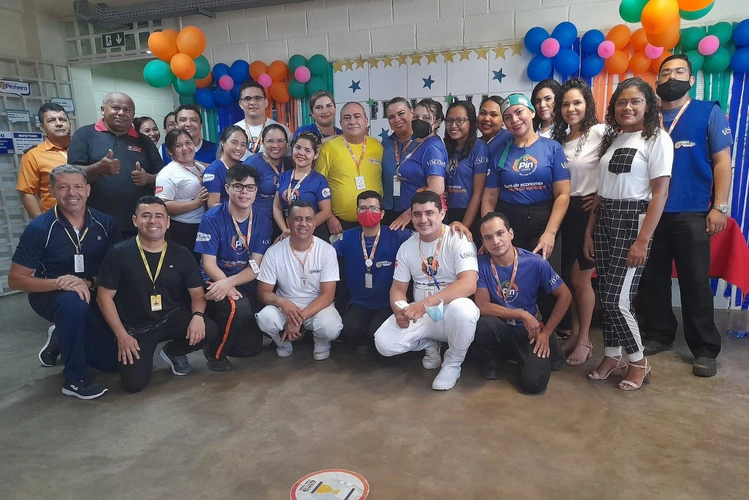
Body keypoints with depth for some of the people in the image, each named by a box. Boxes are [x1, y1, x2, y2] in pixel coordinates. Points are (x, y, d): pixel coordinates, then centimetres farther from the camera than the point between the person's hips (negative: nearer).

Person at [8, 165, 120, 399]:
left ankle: (60, 341, 32)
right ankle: (75, 379, -21)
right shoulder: (39, 228, -17)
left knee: (112, 361, 3)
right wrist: (59, 283, -32)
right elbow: (15, 279, -15)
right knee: (73, 302, -41)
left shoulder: (105, 223, -11)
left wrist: (90, 282, -23)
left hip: (94, 297, 4)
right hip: (50, 295, -3)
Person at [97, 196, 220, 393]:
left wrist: (198, 315, -22)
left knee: (209, 331, -25)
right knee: (133, 383, -17)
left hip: (172, 318, 2)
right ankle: (143, 355, 21)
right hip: (135, 327, -2)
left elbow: (197, 293, 1)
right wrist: (122, 335, -11)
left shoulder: (181, 254, -1)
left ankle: (172, 352, 9)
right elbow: (105, 296, -5)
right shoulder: (119, 253, -7)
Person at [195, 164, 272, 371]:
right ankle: (216, 351, -7)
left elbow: (255, 267, -8)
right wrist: (228, 288, -31)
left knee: (252, 346, 0)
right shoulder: (212, 218, -12)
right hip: (215, 283, -4)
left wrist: (229, 283, -27)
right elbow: (208, 264, -13)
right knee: (238, 307, -37)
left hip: (245, 286, 4)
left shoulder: (262, 222, -3)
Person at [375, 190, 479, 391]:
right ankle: (430, 344, 14)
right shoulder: (406, 247, 2)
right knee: (383, 343, -19)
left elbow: (469, 284, -29)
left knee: (462, 309, -39)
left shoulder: (458, 240, -15)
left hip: (451, 314, -4)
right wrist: (399, 311, -19)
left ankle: (453, 363, -8)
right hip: (420, 314, 4)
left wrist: (426, 302, -39)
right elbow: (398, 288, 5)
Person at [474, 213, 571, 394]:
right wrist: (522, 315, -21)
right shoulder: (481, 263, -15)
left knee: (533, 384, -20)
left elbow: (565, 296, -6)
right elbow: (483, 306, -16)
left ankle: (547, 352, 16)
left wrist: (546, 333, -9)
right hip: (500, 328, 0)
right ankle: (489, 362, 0)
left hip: (529, 331, 0)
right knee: (483, 324, -34)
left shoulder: (535, 263, -16)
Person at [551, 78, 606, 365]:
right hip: (566, 212, 6)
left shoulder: (601, 132, -11)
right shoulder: (560, 139, 11)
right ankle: (574, 333, 27)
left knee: (581, 279, 0)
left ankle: (584, 340, 16)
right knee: (568, 277, 12)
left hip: (590, 212, -6)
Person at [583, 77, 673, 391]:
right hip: (603, 221, 6)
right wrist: (589, 230, 9)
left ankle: (638, 361, 14)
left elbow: (660, 193, -11)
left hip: (632, 221, -6)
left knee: (617, 299, -8)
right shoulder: (612, 139, 14)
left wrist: (643, 240, -17)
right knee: (606, 296, 7)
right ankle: (613, 356, 23)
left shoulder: (657, 139, -5)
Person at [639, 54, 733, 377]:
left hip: (691, 214, -2)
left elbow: (722, 161, 0)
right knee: (652, 279, 9)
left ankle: (705, 349, 13)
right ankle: (658, 335, 25)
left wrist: (719, 207, -8)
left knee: (695, 282, 1)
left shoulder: (709, 113, 3)